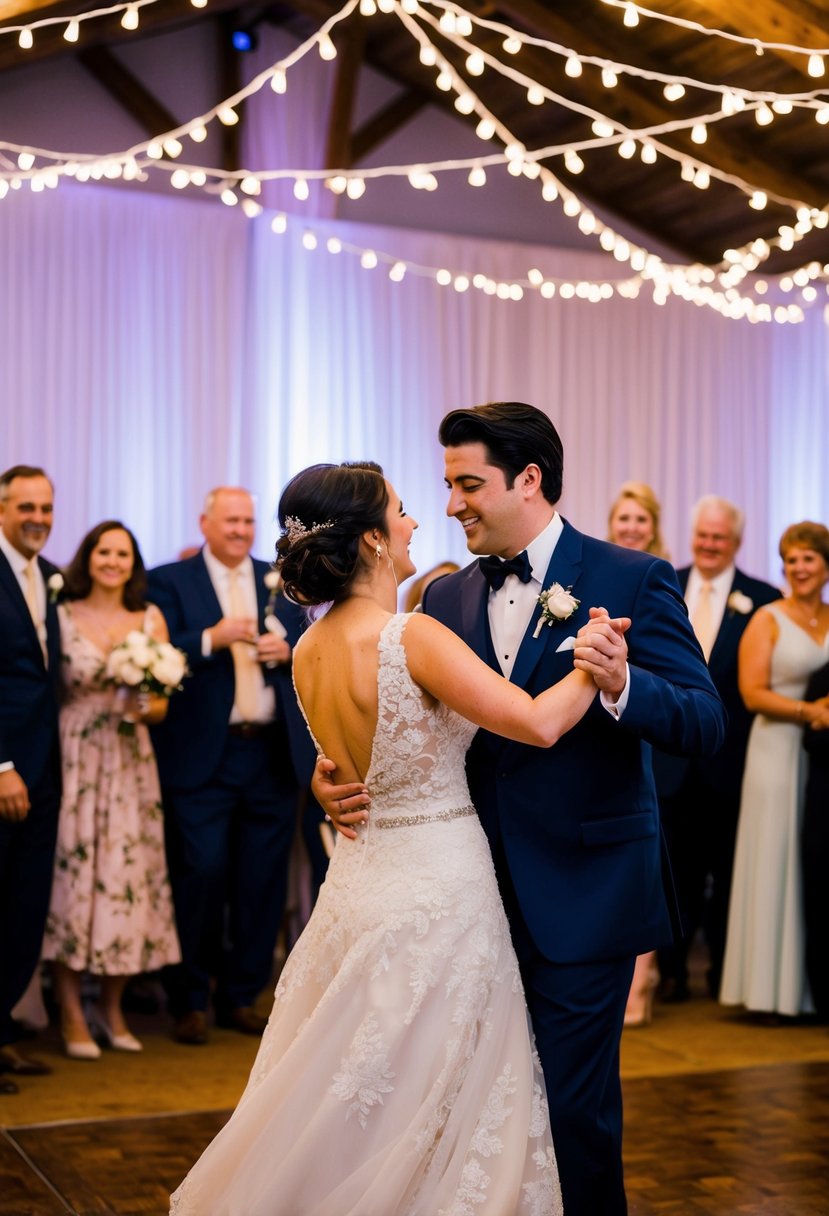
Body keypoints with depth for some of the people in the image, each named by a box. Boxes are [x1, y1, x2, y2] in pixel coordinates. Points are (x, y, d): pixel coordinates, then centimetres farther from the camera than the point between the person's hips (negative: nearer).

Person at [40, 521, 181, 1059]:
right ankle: (72, 1015, 5)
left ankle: (113, 1010, 16)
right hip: (73, 761, -2)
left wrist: (142, 708, -12)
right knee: (72, 872, -4)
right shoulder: (61, 616, 1)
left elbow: (162, 704, 9)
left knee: (128, 876, 3)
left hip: (130, 766, 3)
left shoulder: (151, 619, 8)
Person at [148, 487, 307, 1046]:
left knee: (262, 881, 6)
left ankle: (241, 996, 19)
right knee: (201, 873, -5)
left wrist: (288, 652, -8)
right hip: (203, 757, -4)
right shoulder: (170, 581, 2)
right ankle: (190, 1000, 10)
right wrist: (211, 639, -21)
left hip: (272, 754, 4)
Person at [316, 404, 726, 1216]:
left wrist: (623, 687, -32)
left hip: (581, 896, -5)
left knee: (573, 1106, 3)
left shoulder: (633, 581, -8)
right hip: (480, 895, 5)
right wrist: (333, 777, -12)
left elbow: (704, 724, -13)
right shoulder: (446, 599, 7)